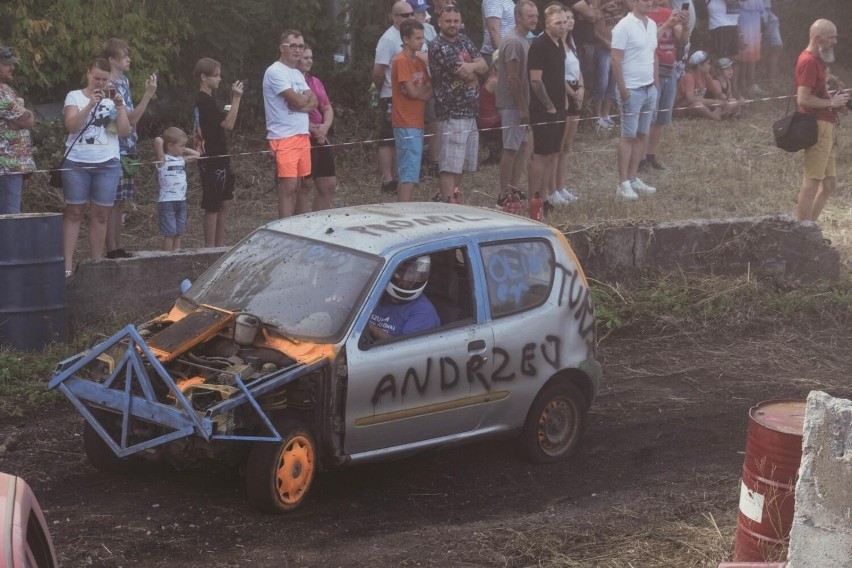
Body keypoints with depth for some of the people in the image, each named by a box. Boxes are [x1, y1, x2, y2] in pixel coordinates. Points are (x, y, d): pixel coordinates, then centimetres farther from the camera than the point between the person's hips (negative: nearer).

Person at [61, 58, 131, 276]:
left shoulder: (114, 98, 11)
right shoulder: (74, 96, 3)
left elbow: (124, 131, 2)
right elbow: (71, 126, -11)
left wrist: (119, 107, -10)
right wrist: (91, 104, -19)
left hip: (107, 164, 2)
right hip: (77, 163, -2)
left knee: (100, 215, 3)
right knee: (74, 212, -2)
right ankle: (67, 264, -3)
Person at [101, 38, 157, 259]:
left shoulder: (124, 81, 14)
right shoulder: (110, 86, -15)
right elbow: (131, 117, -17)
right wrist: (148, 94, -18)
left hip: (127, 148, 9)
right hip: (116, 150, -9)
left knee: (121, 202, 11)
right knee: (114, 202, -5)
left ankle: (118, 248, 17)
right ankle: (112, 249, -2)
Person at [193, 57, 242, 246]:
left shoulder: (206, 98, 15)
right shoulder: (204, 100, -16)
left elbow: (223, 120, 15)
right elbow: (228, 124, -21)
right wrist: (236, 98, -20)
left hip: (218, 157, 10)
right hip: (211, 159, -10)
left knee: (225, 202, 13)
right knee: (213, 206, -3)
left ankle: (220, 245, 19)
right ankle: (210, 247, 3)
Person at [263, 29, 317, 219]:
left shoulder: (298, 74, 18)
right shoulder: (275, 72, -11)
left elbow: (314, 102, 9)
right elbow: (298, 101, -17)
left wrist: (301, 102, -11)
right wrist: (306, 96, 5)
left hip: (303, 135, 9)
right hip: (284, 137, -9)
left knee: (303, 185, 11)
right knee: (289, 186, -12)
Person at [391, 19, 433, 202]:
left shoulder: (419, 61, 15)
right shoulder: (401, 61, -12)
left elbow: (430, 90, 13)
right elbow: (413, 92, -17)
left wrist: (420, 91, -8)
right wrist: (426, 90, 3)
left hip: (417, 124, 9)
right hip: (407, 125, -9)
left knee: (407, 173, 12)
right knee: (410, 175, -10)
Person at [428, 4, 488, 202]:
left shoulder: (464, 40, 13)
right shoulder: (437, 47, -12)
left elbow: (484, 66, 4)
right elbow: (469, 76, -15)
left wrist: (471, 66, -18)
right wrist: (473, 72, 7)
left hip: (470, 112, 8)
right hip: (452, 114, -8)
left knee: (461, 165, 14)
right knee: (450, 167, -9)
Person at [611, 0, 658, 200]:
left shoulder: (652, 24, 10)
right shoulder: (624, 26, -12)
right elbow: (616, 60, -15)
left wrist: (656, 83, 14)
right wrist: (623, 89, -17)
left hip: (650, 88, 7)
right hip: (632, 90, -7)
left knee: (641, 135, 9)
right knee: (628, 136, -4)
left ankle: (633, 179, 16)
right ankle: (623, 184, 0)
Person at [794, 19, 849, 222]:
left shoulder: (816, 60, 17)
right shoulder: (809, 61, -15)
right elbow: (803, 99, -23)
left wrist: (834, 100, 13)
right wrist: (832, 102, -14)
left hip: (825, 127, 11)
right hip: (817, 127, -11)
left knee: (829, 184, 12)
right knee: (812, 182, -9)